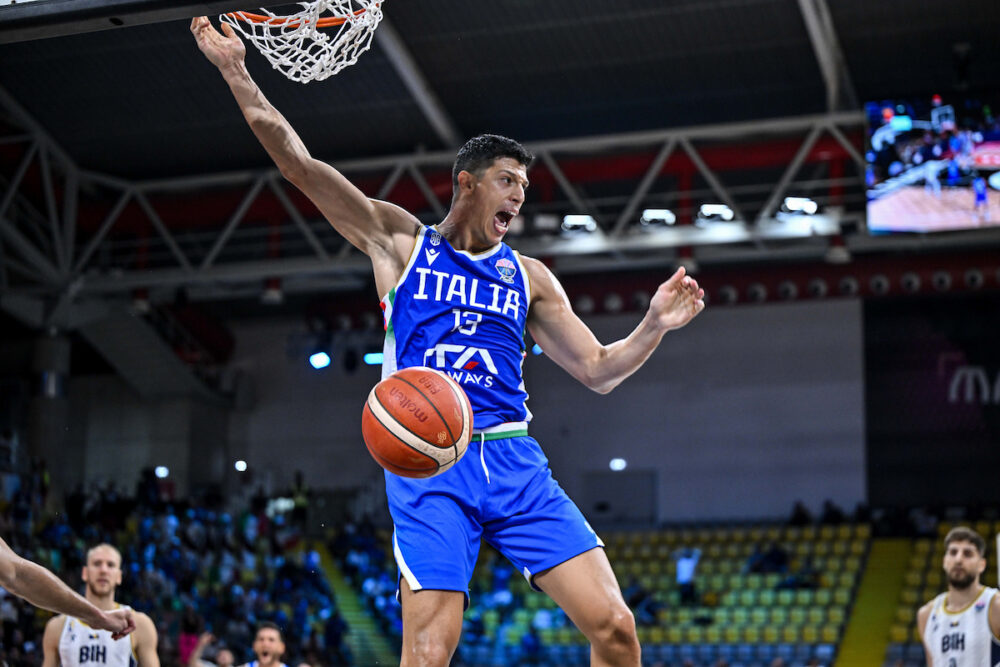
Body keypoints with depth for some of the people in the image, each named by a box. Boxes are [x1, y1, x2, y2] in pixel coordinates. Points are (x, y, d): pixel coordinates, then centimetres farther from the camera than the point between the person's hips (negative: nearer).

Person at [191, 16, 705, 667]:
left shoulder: (529, 277, 18)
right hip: (427, 464, -3)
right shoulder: (401, 241, 10)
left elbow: (597, 370, 18)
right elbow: (302, 166, 3)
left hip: (515, 461, 4)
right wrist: (238, 74, -5)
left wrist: (655, 325, 1)